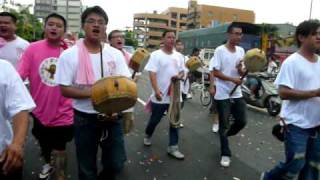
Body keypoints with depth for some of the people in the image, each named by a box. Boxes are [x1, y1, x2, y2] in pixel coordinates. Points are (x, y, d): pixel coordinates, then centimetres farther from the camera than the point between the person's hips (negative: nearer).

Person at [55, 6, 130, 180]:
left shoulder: (116, 54, -1)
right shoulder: (69, 55, -8)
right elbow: (64, 89, -10)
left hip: (112, 116, 2)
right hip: (85, 119, -2)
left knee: (116, 162, 13)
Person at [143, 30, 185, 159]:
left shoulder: (178, 56, 8)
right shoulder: (156, 55, -8)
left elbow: (182, 72, 15)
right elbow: (152, 74, -16)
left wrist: (179, 76, -10)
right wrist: (156, 90, -29)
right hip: (160, 95, -4)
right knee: (154, 120, 13)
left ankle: (173, 147, 16)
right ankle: (147, 135, 42)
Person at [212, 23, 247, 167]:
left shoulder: (241, 50, 7)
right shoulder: (220, 50, -10)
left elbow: (242, 73, 10)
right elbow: (215, 72, -13)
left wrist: (240, 69, -13)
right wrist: (233, 79, -21)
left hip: (237, 93, 6)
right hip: (223, 94, -5)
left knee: (241, 121, 9)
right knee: (224, 124, 4)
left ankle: (225, 136, 37)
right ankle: (225, 154, 19)